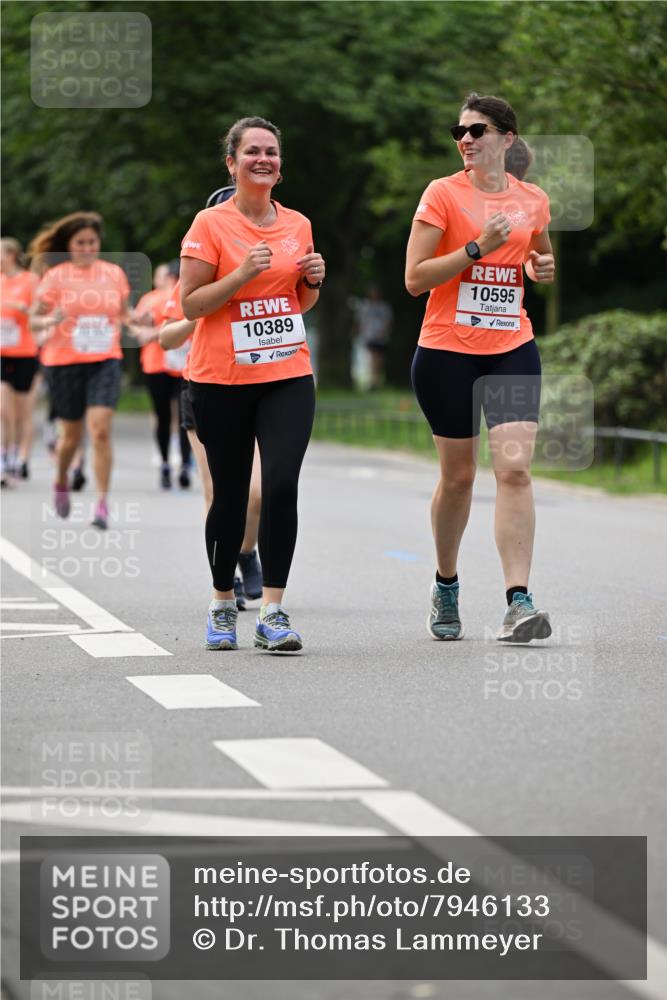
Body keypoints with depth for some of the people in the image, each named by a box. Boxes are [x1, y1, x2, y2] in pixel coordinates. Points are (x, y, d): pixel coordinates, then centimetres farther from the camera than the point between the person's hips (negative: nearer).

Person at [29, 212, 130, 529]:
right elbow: (34, 320, -1)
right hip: (64, 361, -1)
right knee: (71, 433, 9)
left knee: (100, 429, -14)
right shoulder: (56, 276, -2)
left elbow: (124, 313, 20)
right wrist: (51, 320, -22)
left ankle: (103, 503, -11)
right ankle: (61, 483, 39)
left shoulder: (114, 273, 6)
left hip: (105, 361, 1)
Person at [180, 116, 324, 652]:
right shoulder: (211, 224, -4)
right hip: (221, 381, -2)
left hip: (289, 375, 3)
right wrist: (242, 274, -18)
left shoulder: (298, 224, 9)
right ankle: (223, 603, 26)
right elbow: (190, 305, -7)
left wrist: (313, 280, 0)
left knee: (282, 485, -13)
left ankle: (273, 610, -10)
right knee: (230, 495, 6)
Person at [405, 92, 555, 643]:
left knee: (515, 470, -13)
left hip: (512, 350, 2)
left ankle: (519, 602, -15)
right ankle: (446, 586, 30)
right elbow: (414, 278, -9)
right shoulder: (442, 194, -3)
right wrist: (476, 249, -18)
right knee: (458, 475, 7)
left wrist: (544, 268, 5)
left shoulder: (533, 200, 7)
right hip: (447, 351, -2)